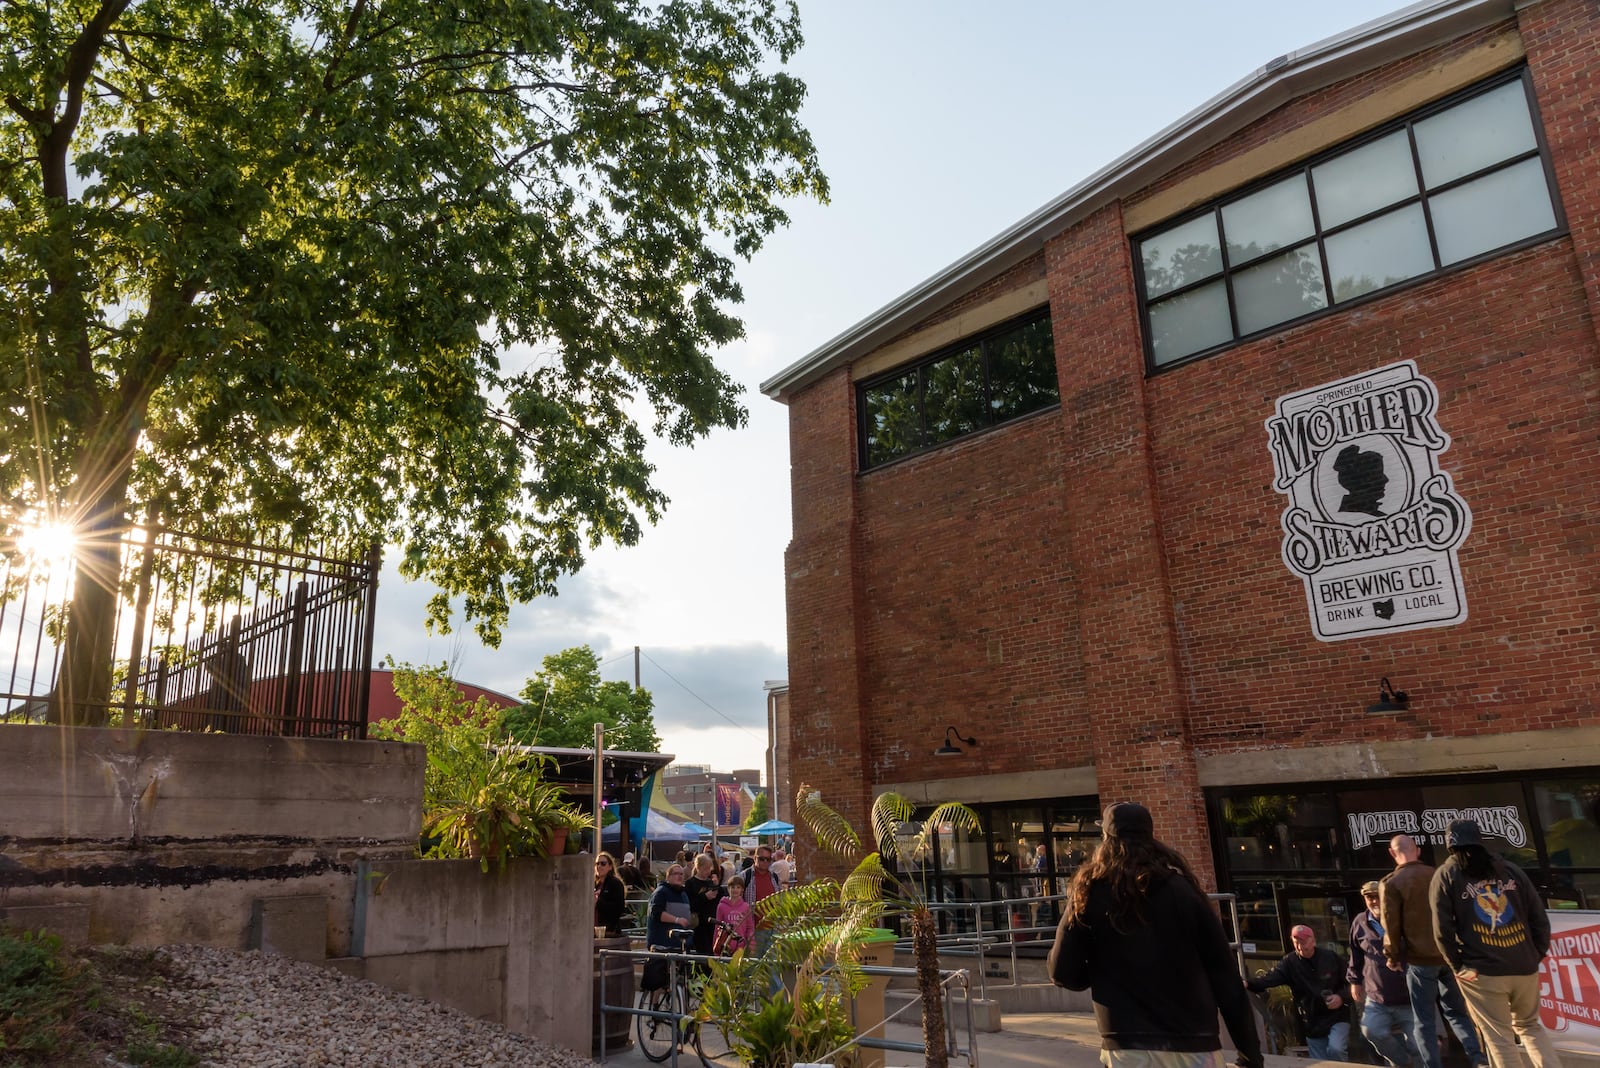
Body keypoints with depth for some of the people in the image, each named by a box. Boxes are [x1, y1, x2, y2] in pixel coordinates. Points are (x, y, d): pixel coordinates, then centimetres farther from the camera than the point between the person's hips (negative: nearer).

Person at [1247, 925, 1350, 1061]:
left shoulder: (1331, 957, -7)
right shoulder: (1289, 962, -9)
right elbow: (1271, 976, -25)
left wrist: (1341, 997, -16)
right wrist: (1249, 984, -44)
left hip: (1337, 1017, -2)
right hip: (1312, 1024, 2)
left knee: (1335, 1050, -26)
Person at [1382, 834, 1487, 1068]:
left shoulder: (1390, 883, -10)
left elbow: (1391, 925, -12)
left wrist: (1393, 956, 1)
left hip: (1419, 958, -5)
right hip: (1449, 955, 5)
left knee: (1424, 1020, 3)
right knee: (1456, 1011, 19)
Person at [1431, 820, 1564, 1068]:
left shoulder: (1446, 875, 1)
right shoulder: (1510, 869, 9)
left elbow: (1443, 929, -7)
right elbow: (1540, 918, 5)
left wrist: (1458, 966, 1)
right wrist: (1536, 955, 13)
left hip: (1482, 972, -4)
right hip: (1525, 968, 4)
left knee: (1500, 1040, 5)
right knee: (1530, 1026, 25)